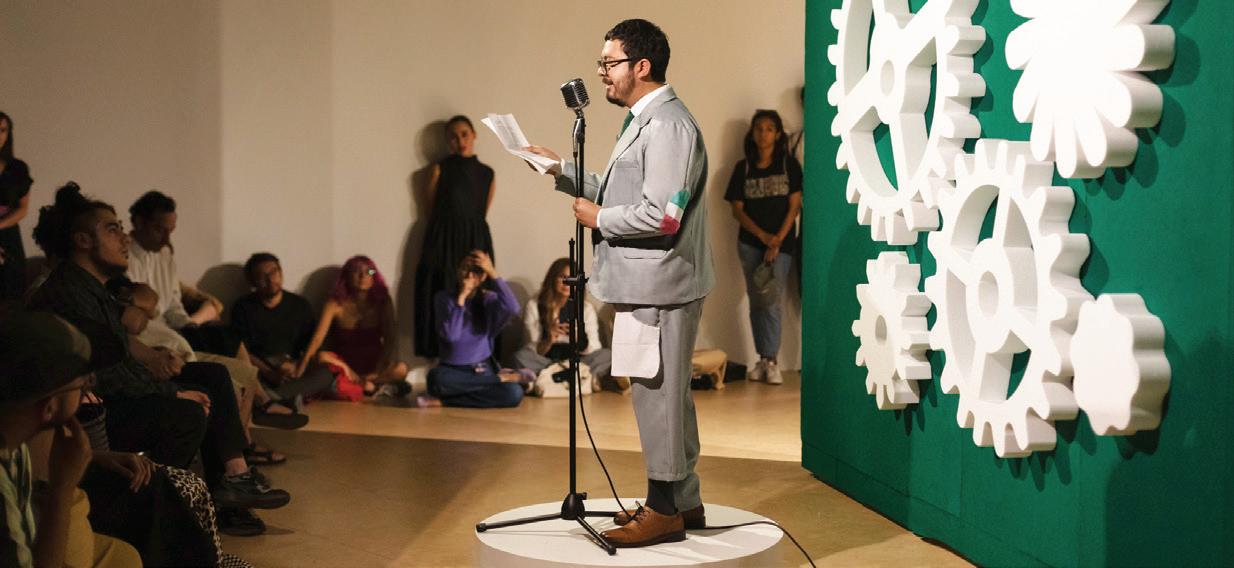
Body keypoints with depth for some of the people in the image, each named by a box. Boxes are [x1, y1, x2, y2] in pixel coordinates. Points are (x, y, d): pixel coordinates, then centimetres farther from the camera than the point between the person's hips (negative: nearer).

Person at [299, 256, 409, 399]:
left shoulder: (382, 302, -4)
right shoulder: (336, 304, -8)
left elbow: (389, 340, -12)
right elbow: (318, 337, -19)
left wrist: (377, 372, -28)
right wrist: (304, 363, -37)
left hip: (372, 364, 0)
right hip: (342, 362, 0)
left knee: (401, 369, -29)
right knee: (321, 357, -33)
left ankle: (349, 383, -25)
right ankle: (375, 386, -29)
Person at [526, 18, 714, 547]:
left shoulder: (668, 126, -17)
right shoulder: (642, 121, 16)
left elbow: (661, 215, -25)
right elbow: (621, 193, 20)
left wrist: (598, 219, -13)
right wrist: (563, 171, 13)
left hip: (659, 288, -10)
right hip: (645, 285, 10)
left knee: (657, 397, -2)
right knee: (666, 395, 16)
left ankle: (664, 510, 9)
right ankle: (682, 501, 27)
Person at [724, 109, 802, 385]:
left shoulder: (789, 164, 1)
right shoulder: (743, 167, 5)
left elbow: (794, 206, -3)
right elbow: (737, 209, 2)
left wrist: (777, 240, -12)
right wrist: (762, 235, -11)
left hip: (781, 242, -2)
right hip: (750, 243, 2)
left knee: (772, 301, -10)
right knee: (757, 301, 4)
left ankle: (771, 361, -7)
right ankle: (763, 359, 9)